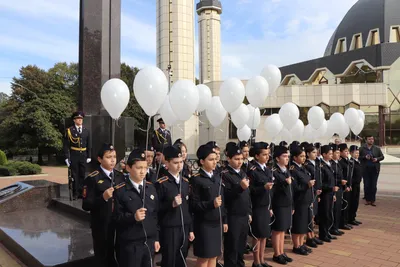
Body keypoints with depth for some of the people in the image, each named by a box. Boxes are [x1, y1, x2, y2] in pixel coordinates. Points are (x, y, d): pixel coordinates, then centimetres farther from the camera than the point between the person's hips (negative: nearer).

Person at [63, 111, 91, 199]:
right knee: (75, 175, 2)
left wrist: (89, 156, 7)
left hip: (83, 156, 3)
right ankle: (75, 193, 11)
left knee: (82, 175, 8)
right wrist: (67, 157, -8)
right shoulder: (69, 131, -3)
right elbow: (66, 145, -4)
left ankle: (81, 193, 18)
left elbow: (89, 145, 11)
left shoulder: (86, 131, 8)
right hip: (74, 156, -3)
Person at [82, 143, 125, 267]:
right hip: (101, 226, -5)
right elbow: (86, 205, -15)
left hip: (119, 224, 5)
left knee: (117, 257, 19)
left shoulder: (120, 176, 5)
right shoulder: (92, 179, -12)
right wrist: (103, 197, -28)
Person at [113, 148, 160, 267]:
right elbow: (116, 217, -11)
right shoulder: (120, 190, -9)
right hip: (129, 244, -4)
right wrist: (133, 217, -26)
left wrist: (156, 238, 9)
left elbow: (156, 214, 9)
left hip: (149, 242, 4)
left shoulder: (151, 188, 5)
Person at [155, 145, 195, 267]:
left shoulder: (185, 182, 8)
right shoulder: (161, 183, -11)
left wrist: (190, 229, 12)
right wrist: (171, 204, -25)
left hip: (184, 228, 6)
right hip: (169, 229, -5)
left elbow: (189, 206, 11)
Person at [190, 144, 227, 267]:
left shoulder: (217, 177, 8)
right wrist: (211, 204, -26)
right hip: (204, 224, -6)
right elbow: (194, 204, -15)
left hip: (217, 223, 6)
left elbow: (222, 201, 12)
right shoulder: (196, 179, -12)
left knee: (214, 255, 15)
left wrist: (224, 220, 11)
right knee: (204, 257, 5)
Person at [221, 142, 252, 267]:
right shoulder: (225, 174, -12)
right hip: (232, 217, -7)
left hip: (244, 216, 7)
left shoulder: (243, 173, 12)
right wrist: (240, 187, -30)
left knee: (241, 246, 17)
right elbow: (226, 196, -19)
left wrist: (249, 212, 16)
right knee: (232, 247, 4)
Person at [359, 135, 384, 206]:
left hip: (375, 169, 1)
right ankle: (367, 200, 11)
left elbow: (382, 157, 12)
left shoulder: (377, 148, 9)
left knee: (373, 185, 1)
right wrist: (365, 157, -15)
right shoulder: (362, 148, 3)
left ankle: (372, 200, 8)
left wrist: (377, 159, -8)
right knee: (366, 185, 2)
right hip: (365, 169, -1)